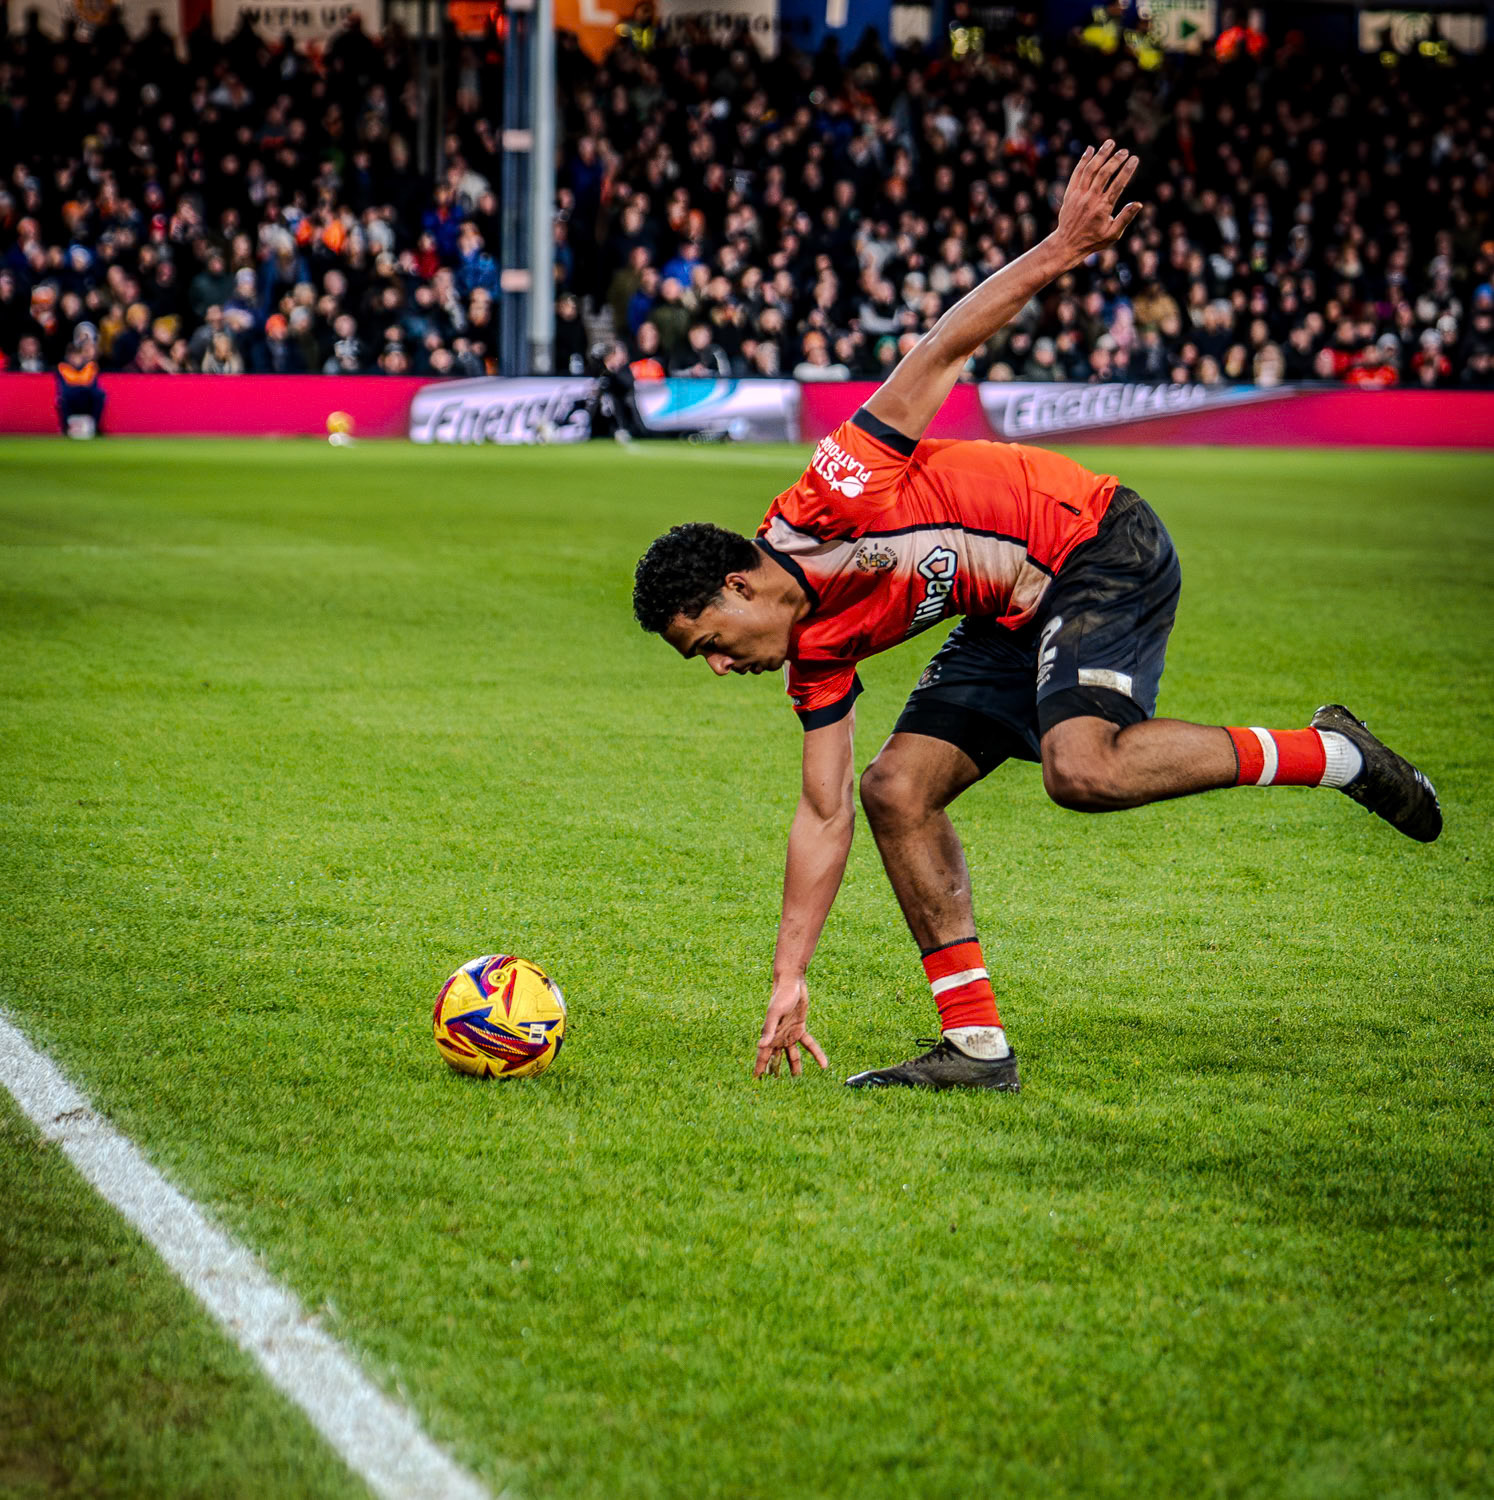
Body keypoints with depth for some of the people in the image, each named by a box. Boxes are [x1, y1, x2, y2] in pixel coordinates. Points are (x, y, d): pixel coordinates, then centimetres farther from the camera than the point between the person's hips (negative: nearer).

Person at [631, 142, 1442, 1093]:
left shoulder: (824, 506, -18)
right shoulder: (817, 654, 3)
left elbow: (945, 349, -18)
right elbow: (823, 814, 8)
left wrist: (1060, 253, -29)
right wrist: (789, 980, 4)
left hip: (1102, 547, -8)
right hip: (1021, 616, 8)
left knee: (1082, 769, -31)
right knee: (895, 787, -6)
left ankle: (1329, 755, -14)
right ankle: (976, 1045, -2)